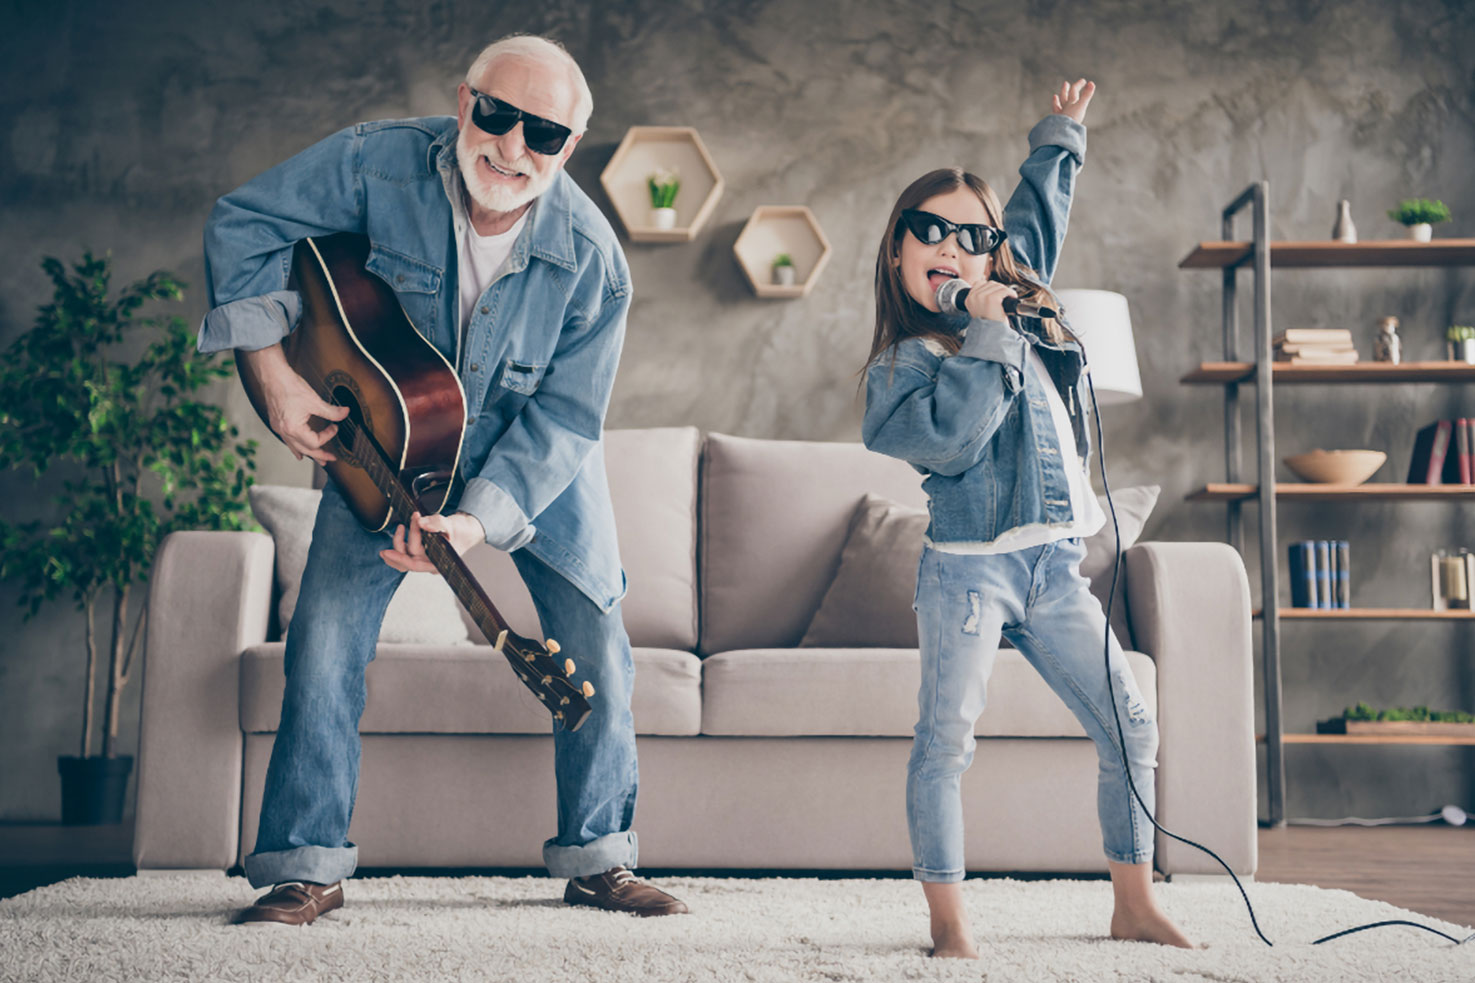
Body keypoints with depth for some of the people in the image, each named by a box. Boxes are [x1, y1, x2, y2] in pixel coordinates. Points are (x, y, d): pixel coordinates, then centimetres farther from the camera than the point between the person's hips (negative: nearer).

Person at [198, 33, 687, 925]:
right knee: (326, 635, -10)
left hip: (538, 460, 0)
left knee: (597, 643, -2)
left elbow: (564, 415, -22)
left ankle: (598, 859, 14)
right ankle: (305, 867, 2)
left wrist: (478, 521, -35)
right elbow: (244, 225, -13)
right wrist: (276, 373, -19)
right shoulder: (376, 163, -24)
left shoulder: (591, 259, -25)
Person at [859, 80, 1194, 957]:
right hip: (969, 570, -6)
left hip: (1056, 571, 7)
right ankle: (950, 923, 1)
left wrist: (1061, 138, 44)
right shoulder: (907, 359, -3)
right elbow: (953, 434, -22)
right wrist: (986, 335, -15)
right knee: (946, 743, -10)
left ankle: (1136, 906, 18)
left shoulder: (1022, 305, 16)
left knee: (1133, 730, 6)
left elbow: (1039, 222, 34)